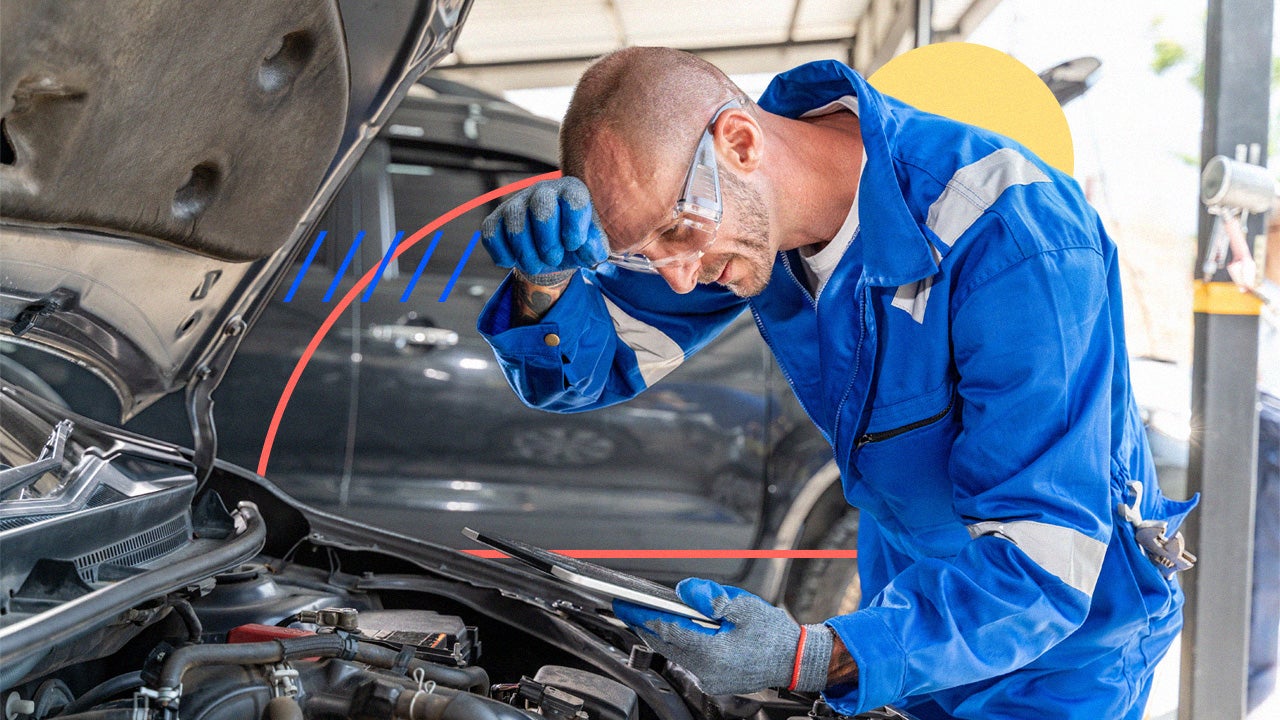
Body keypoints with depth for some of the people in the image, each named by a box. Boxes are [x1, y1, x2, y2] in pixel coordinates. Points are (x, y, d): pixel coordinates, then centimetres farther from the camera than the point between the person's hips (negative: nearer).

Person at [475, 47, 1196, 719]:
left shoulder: (1021, 243, -36)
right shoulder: (739, 214, -15)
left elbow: (1043, 563, -38)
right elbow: (579, 370, -4)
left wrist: (811, 659, -50)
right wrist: (546, 277, -29)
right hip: (910, 591, 6)